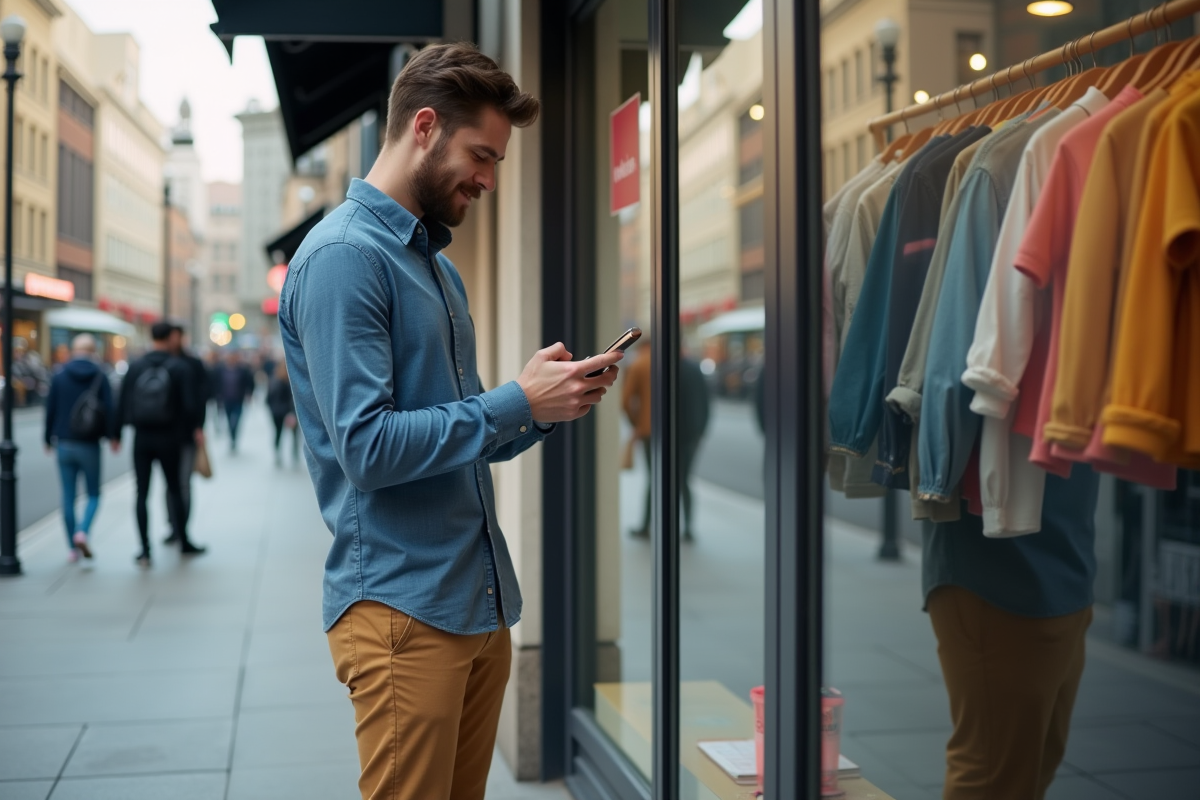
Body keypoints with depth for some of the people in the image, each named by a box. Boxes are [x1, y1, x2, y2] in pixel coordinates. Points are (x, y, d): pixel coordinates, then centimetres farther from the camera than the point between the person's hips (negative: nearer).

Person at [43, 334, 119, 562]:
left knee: (68, 497, 8)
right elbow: (110, 408, -9)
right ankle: (83, 532, -16)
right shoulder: (99, 376, -5)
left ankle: (72, 548, 9)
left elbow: (50, 409, 5)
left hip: (64, 444, 2)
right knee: (93, 495, 9)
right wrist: (114, 436, 2)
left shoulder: (59, 377, 2)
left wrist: (49, 439, 15)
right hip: (90, 445, -2)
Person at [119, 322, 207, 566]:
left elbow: (123, 402, -1)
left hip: (141, 438, 1)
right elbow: (188, 404, -9)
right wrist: (194, 429, 6)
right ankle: (184, 541, 21)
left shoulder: (135, 367, 0)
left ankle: (145, 550, 0)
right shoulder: (179, 367, -7)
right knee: (174, 489, 13)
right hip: (168, 438, -1)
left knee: (142, 493, 4)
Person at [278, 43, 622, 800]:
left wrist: (549, 405, 2)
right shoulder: (342, 255, -12)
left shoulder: (440, 267, 16)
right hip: (402, 605, -8)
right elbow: (367, 448, -20)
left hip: (482, 598, 9)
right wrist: (517, 402, -15)